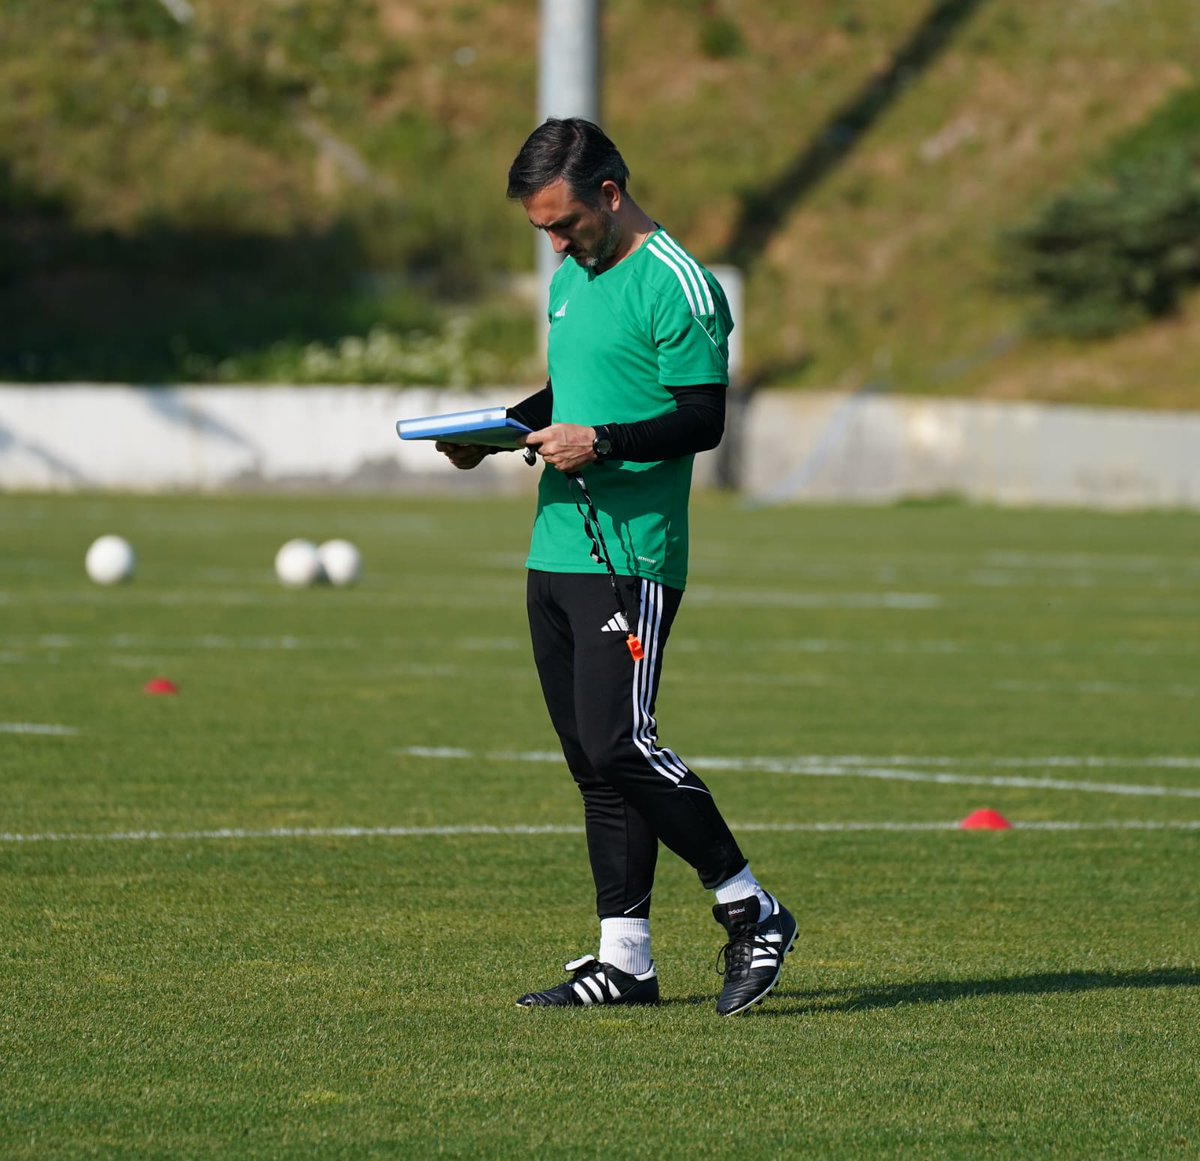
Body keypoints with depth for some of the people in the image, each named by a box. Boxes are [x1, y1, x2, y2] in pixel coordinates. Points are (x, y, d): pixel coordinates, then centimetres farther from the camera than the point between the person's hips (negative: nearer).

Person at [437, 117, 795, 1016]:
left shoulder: (677, 286, -10)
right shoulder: (572, 282, 18)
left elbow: (703, 419, -14)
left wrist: (601, 443, -24)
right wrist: (498, 431, 12)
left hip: (632, 557, -9)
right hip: (556, 552, 9)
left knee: (619, 744, -15)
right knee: (593, 762, 7)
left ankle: (752, 912, -3)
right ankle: (626, 959, 10)